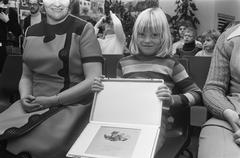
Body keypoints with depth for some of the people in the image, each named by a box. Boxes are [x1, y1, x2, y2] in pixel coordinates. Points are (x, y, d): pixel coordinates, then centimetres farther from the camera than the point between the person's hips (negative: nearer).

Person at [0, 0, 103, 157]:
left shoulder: (83, 29, -4)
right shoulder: (31, 32, 12)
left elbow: (94, 80, -11)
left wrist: (53, 100, -15)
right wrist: (25, 97, -4)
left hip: (72, 104, -4)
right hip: (33, 105, 5)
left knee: (41, 144, -28)